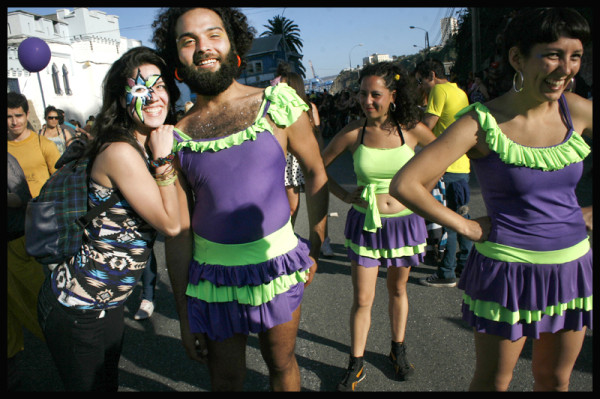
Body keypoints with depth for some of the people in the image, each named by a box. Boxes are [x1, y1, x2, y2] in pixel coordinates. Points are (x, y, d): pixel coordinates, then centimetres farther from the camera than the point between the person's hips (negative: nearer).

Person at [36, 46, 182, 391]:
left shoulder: (145, 148, 3)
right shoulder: (120, 152, -24)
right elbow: (170, 224, -21)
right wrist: (163, 159, -18)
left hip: (109, 302, 8)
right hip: (76, 310, -8)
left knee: (108, 384, 25)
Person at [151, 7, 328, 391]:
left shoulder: (277, 103, -7)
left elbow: (316, 172, 4)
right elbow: (178, 233, 0)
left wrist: (316, 248, 3)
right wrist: (185, 315, 3)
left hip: (277, 263, -1)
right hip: (213, 273, 2)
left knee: (282, 364, 20)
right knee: (226, 380, 18)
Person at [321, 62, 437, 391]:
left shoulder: (410, 128, -8)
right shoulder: (353, 132, -9)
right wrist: (344, 195, -6)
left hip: (404, 221, 1)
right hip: (365, 222, -1)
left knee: (397, 290, 19)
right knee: (362, 299, 4)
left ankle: (398, 350, 41)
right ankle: (356, 365, 24)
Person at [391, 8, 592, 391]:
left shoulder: (577, 110, -3)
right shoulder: (482, 122, -16)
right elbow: (404, 184, -24)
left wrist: (592, 211, 4)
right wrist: (466, 227, -15)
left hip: (572, 266, 5)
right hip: (508, 270, -4)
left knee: (555, 379, 22)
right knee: (492, 382, 13)